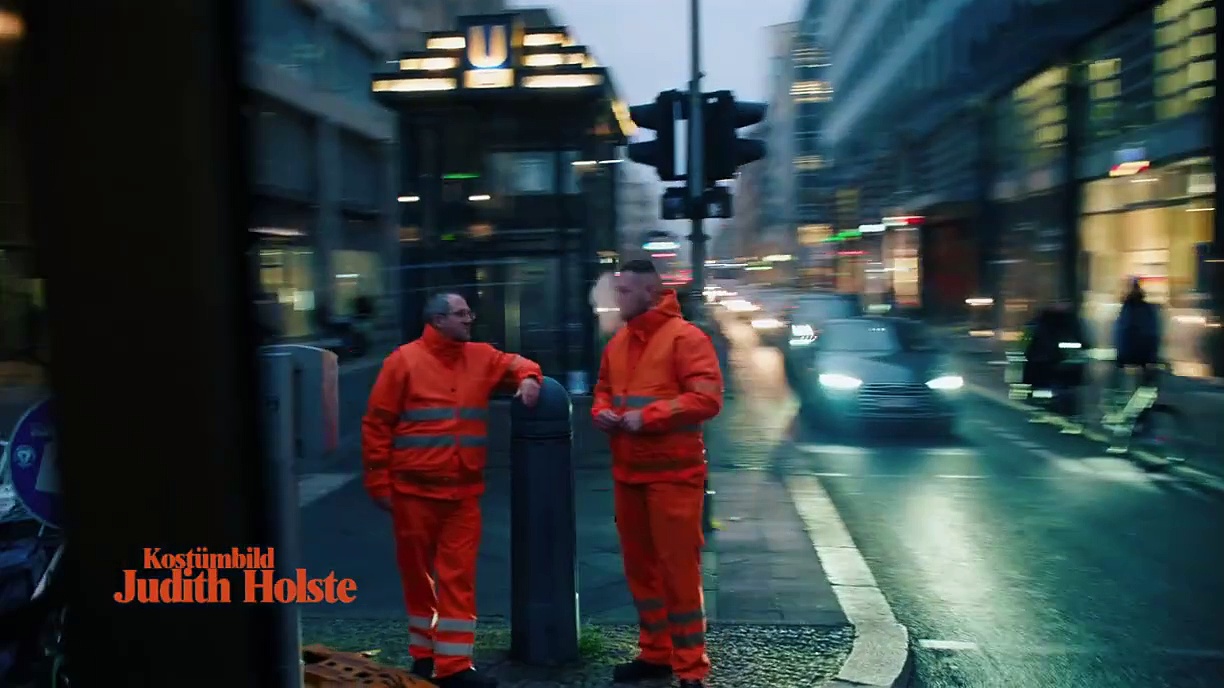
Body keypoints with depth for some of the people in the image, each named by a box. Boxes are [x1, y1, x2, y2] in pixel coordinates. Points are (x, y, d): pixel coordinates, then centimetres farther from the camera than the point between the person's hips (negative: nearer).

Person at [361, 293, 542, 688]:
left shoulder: (480, 357, 7)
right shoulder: (404, 361, -5)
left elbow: (513, 364, 22)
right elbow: (376, 425, -4)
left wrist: (528, 377, -5)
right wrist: (379, 483, -6)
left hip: (464, 491, 3)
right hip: (414, 490, -3)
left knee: (458, 577, 0)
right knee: (417, 574, 10)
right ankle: (423, 653, 27)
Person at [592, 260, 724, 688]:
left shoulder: (684, 337, -12)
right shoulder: (617, 343, 12)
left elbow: (707, 398, -20)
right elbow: (603, 390, 23)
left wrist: (647, 416, -22)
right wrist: (601, 411, 0)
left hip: (672, 473, -7)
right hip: (627, 472, 8)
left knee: (678, 568, -3)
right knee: (639, 565, 14)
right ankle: (655, 653, 28)